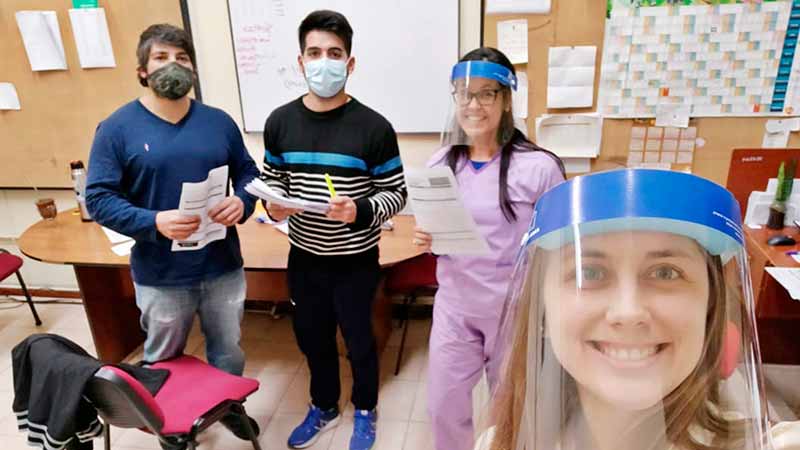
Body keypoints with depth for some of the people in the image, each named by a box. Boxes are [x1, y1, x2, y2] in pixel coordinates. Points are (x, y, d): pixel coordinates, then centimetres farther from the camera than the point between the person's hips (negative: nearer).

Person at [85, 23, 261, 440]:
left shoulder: (219, 121, 2)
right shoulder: (117, 128, -7)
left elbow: (248, 173, 8)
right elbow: (98, 198, -9)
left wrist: (241, 202, -15)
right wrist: (154, 222, -26)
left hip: (223, 267, 3)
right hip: (160, 276, -2)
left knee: (229, 352, 21)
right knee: (163, 361, 21)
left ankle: (229, 406, 49)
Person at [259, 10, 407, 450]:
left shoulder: (374, 127, -14)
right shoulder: (279, 122, -3)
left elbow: (396, 193, -8)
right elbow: (271, 180, 9)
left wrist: (360, 212, -27)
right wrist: (274, 206, -13)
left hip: (355, 261, -3)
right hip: (303, 258, 4)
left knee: (359, 340, 16)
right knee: (312, 338, 21)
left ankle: (365, 410, 43)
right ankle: (323, 406, 48)